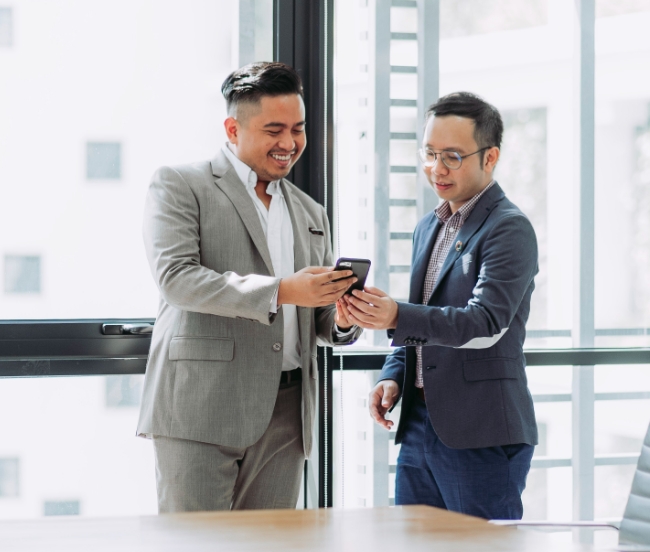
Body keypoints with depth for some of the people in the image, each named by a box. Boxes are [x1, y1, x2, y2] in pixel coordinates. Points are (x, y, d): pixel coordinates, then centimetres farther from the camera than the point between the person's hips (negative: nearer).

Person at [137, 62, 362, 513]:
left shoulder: (311, 214, 22)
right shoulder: (180, 185, 3)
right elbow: (176, 277, -12)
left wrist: (342, 319, -3)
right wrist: (279, 290, -20)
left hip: (284, 417, 5)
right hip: (201, 410, -5)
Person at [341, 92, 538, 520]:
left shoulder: (510, 229, -10)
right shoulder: (430, 227, 17)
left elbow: (487, 323, -23)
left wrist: (397, 317, -35)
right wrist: (393, 376, 6)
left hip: (482, 436, -8)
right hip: (419, 424, 8)